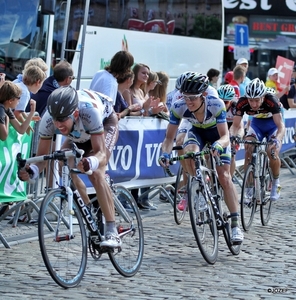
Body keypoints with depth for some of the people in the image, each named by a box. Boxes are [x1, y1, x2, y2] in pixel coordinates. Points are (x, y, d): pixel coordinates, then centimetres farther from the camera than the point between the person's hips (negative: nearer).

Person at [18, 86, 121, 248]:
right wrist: (32, 171, -45)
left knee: (96, 174, -25)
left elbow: (101, 153, -41)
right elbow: (42, 156, -24)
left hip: (106, 122, -5)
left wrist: (90, 163, -64)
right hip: (79, 133, 5)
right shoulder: (48, 120, -34)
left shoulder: (89, 111, -45)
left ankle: (112, 233, -23)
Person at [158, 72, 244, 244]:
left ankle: (235, 225, -7)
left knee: (224, 177, -11)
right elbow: (170, 137, -25)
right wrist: (166, 153, -45)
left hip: (217, 133, -2)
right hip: (197, 132, 2)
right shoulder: (179, 107, -31)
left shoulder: (216, 105, -37)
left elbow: (225, 136, -37)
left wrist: (218, 145, -60)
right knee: (189, 152, -34)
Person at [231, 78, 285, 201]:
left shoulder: (271, 101, -37)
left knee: (272, 153, -23)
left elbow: (280, 125, -42)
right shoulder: (242, 103, -29)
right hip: (256, 123, 3)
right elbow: (235, 125, -23)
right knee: (248, 152, -20)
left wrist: (277, 140, -61)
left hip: (273, 123, -3)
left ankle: (276, 183, 4)